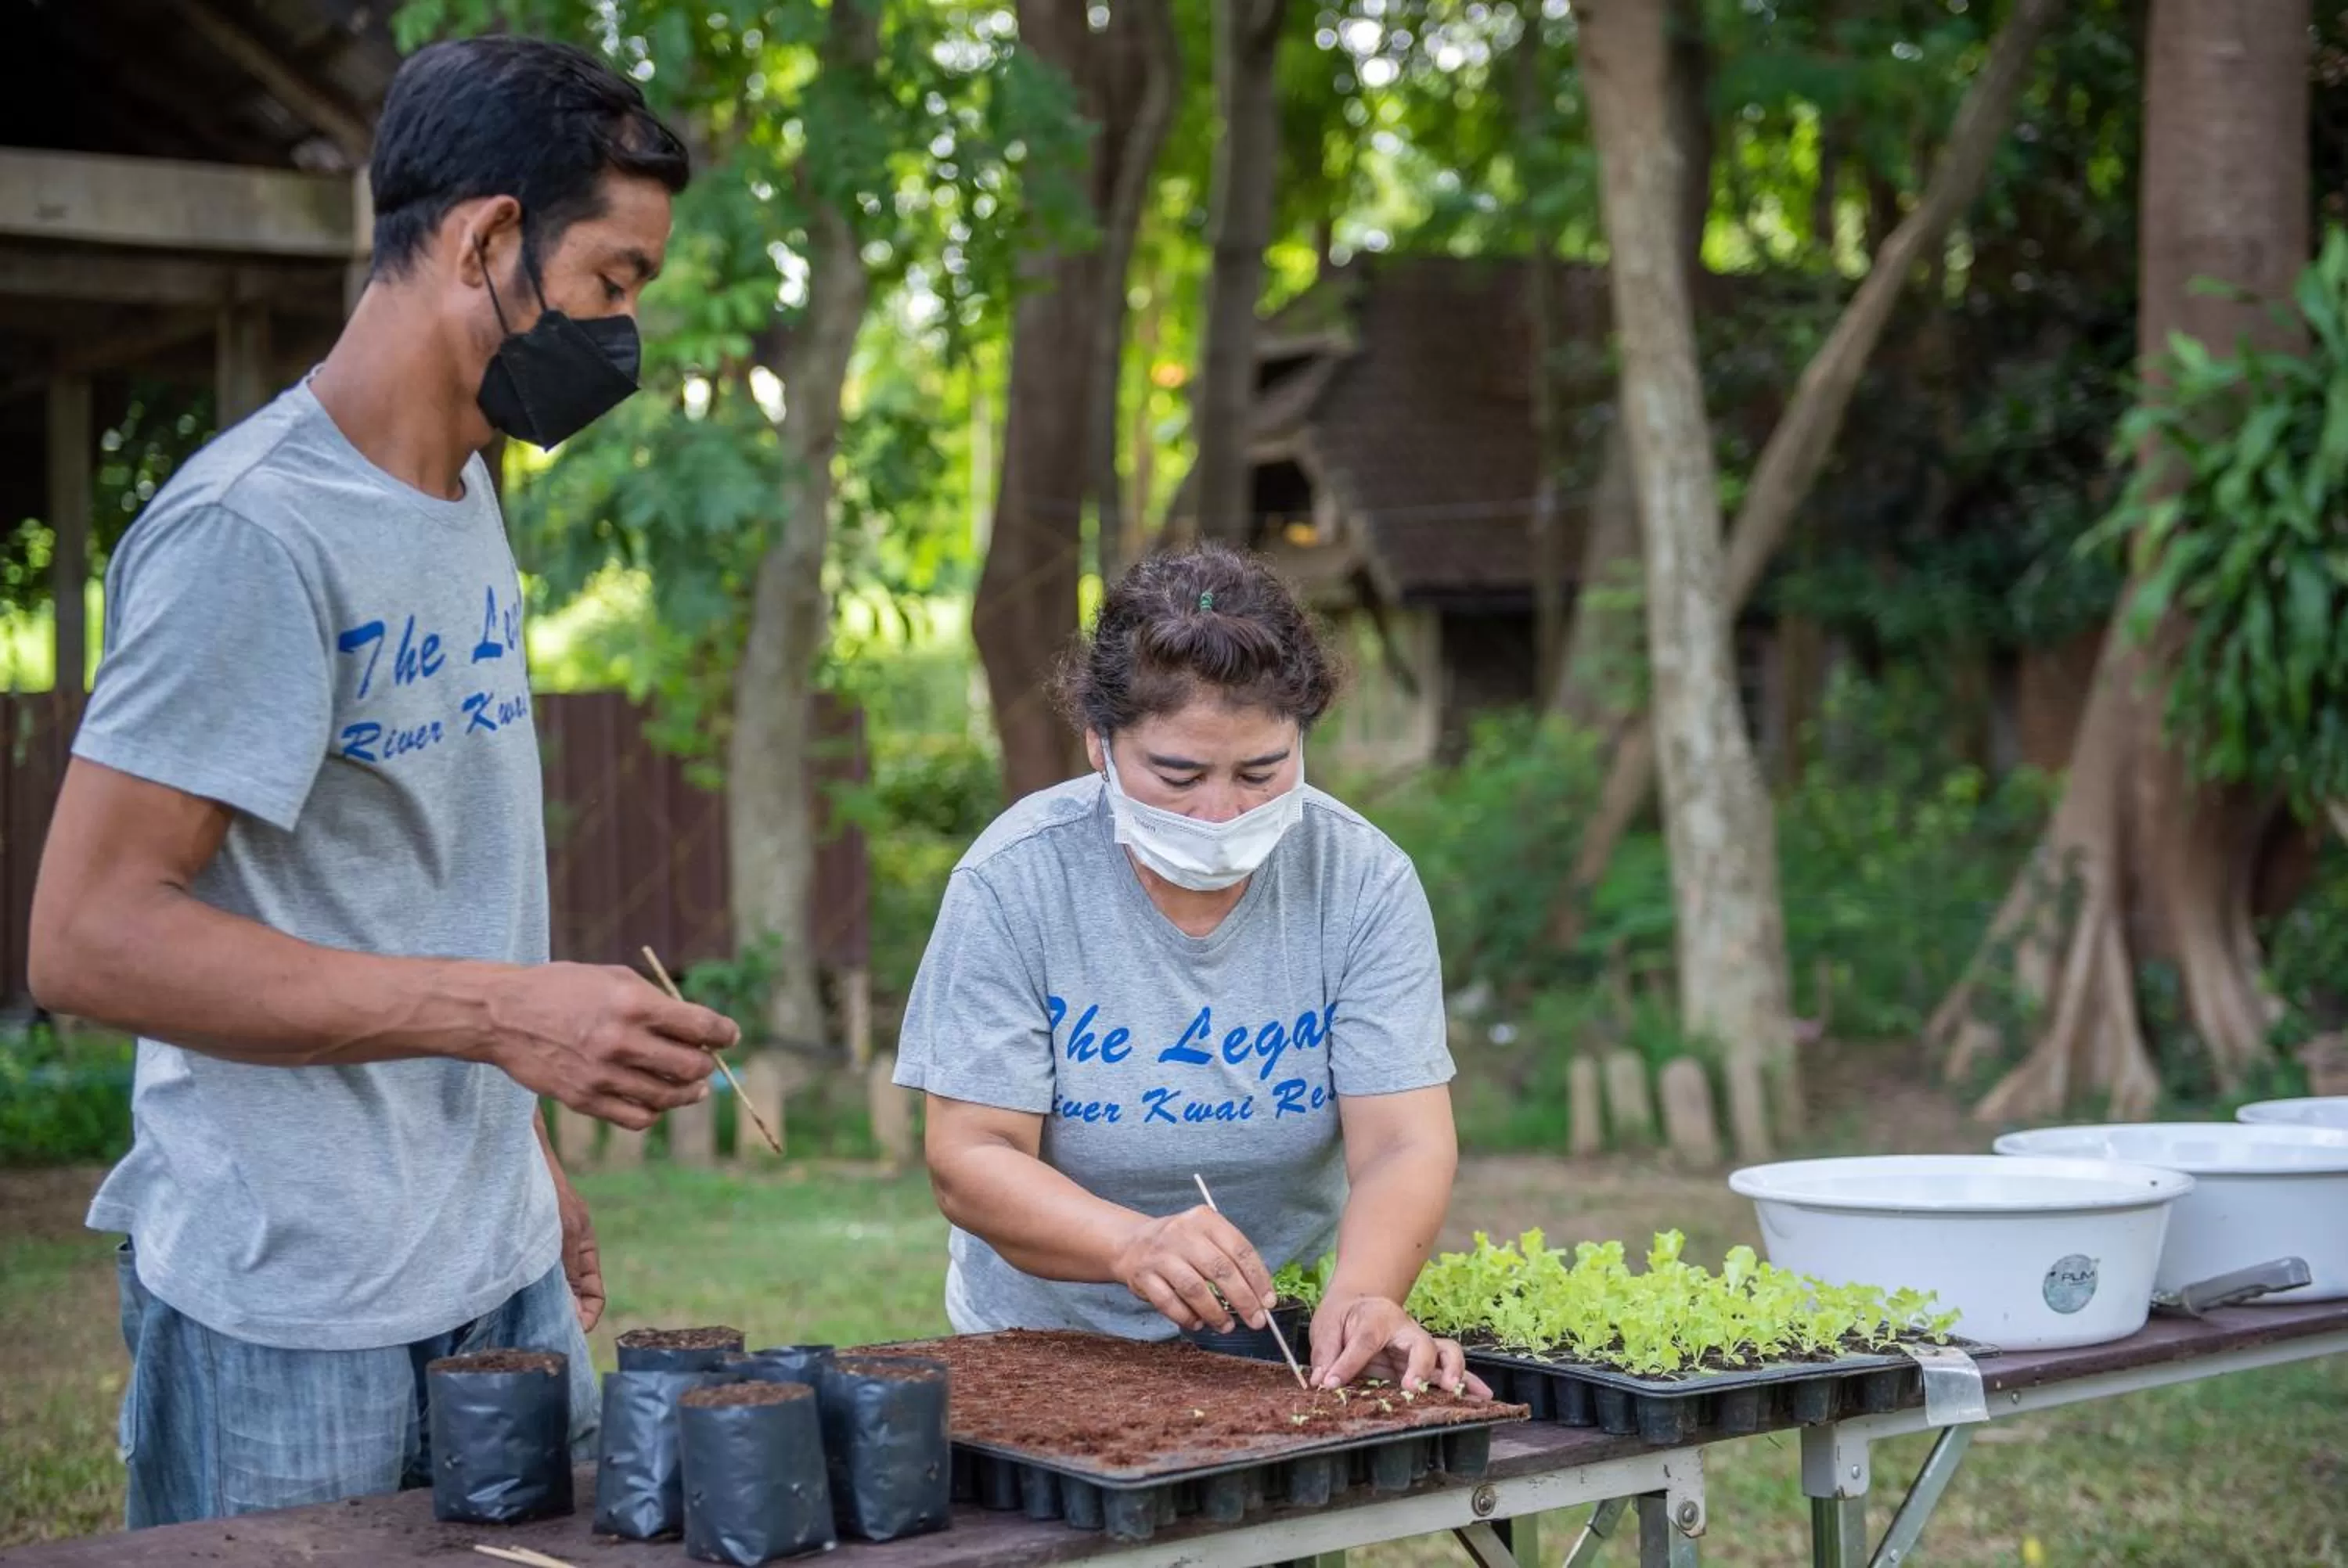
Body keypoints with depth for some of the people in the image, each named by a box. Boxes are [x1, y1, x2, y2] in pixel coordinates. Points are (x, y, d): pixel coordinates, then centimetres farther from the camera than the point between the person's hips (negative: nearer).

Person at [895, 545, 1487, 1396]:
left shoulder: (1364, 880, -8)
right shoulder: (1013, 880, -13)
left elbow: (1403, 1146, -13)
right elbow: (969, 1159, -15)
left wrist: (1362, 1294, -35)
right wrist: (1136, 1245, -34)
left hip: (1287, 1346, 1)